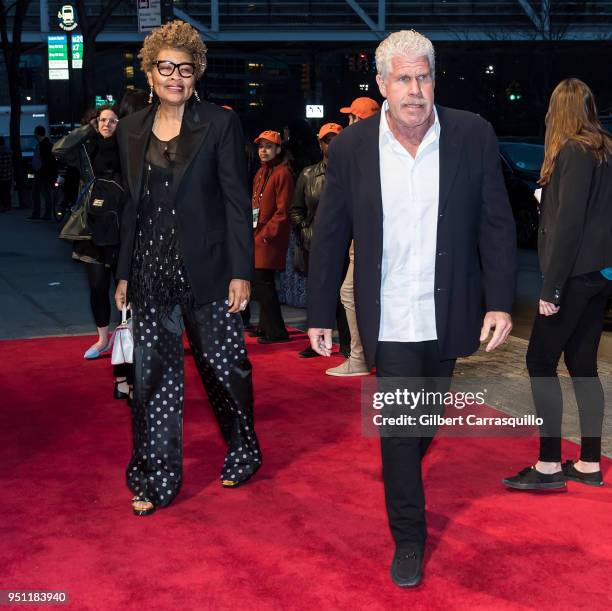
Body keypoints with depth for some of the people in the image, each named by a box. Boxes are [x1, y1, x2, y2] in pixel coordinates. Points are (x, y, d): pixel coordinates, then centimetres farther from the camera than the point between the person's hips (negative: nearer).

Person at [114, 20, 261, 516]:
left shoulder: (220, 124, -4)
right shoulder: (133, 129, 9)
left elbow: (237, 202, -6)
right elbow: (133, 205, 13)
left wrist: (241, 271, -12)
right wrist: (124, 273, 11)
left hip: (207, 269, -3)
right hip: (152, 271, 4)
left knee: (225, 367, 7)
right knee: (153, 372, 5)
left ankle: (243, 452, 31)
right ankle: (156, 478, 17)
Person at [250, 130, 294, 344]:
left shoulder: (282, 173, -11)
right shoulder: (261, 173, 17)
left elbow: (283, 211, -16)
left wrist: (266, 233, -16)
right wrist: (251, 230, 12)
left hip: (270, 238, -9)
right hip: (257, 235, 9)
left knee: (262, 282, -10)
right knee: (261, 281, 14)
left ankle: (276, 331, -3)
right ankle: (265, 325, 25)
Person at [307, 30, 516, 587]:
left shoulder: (473, 135, -7)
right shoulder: (351, 147, -7)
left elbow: (497, 225, -3)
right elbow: (330, 237, -1)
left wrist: (500, 303, -9)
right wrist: (320, 315, 2)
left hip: (448, 314, 2)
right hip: (389, 320, -2)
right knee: (398, 425, 0)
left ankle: (405, 473, 51)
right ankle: (408, 538, 17)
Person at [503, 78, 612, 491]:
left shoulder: (573, 151, -12)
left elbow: (568, 222, -18)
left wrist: (551, 287, -17)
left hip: (576, 275, -8)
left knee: (541, 362, -3)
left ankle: (549, 465, -1)